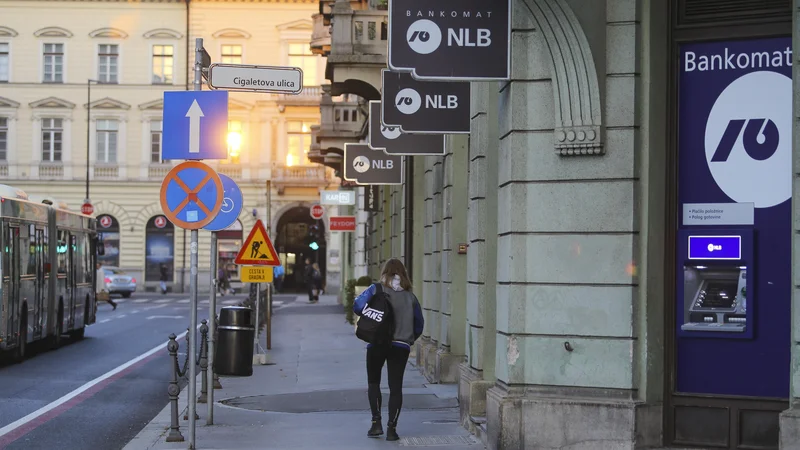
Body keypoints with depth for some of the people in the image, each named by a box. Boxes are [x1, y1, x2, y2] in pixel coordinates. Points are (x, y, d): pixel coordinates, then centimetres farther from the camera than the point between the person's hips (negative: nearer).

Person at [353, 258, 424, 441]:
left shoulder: (376, 290, -3)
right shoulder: (410, 297, 5)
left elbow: (358, 306, -11)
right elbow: (419, 323, 7)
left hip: (377, 344, -1)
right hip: (401, 347, 1)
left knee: (373, 383, 15)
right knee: (396, 386, 5)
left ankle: (376, 423, 7)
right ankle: (391, 428, 2)